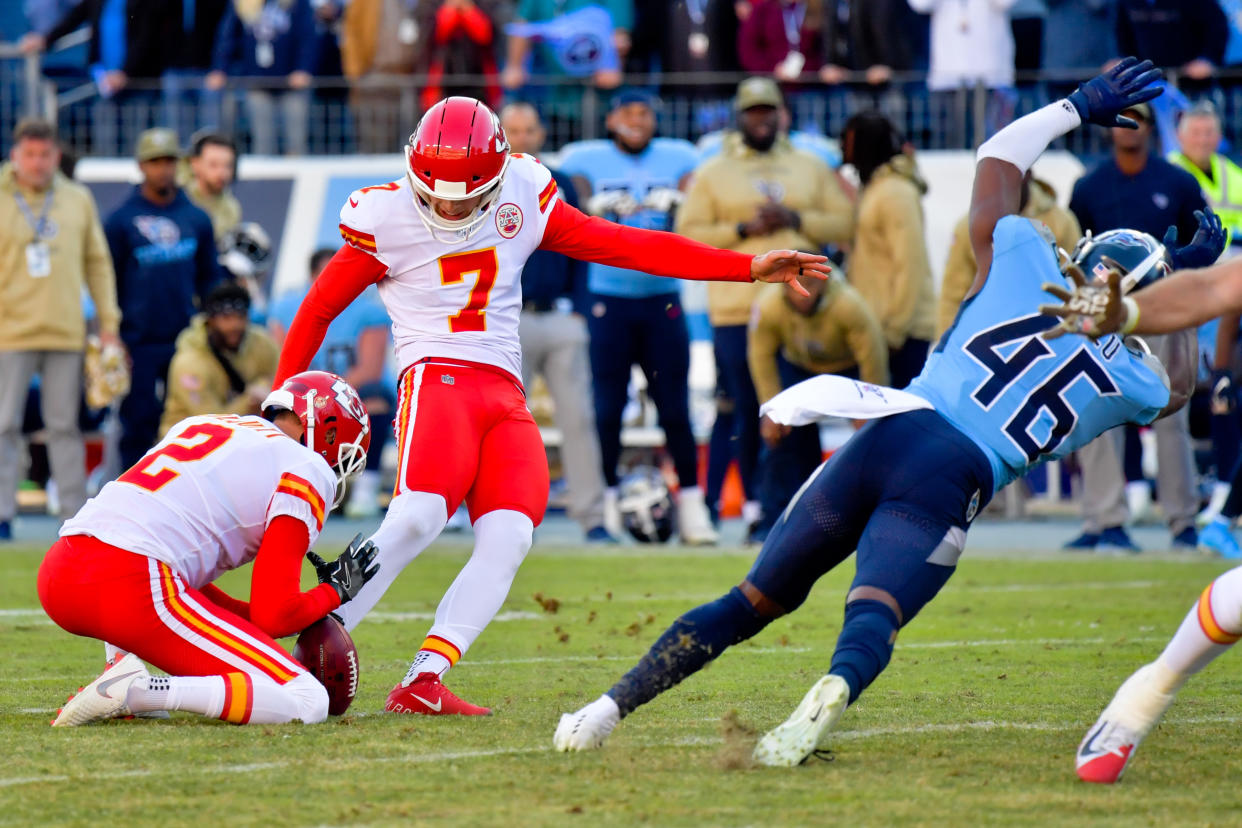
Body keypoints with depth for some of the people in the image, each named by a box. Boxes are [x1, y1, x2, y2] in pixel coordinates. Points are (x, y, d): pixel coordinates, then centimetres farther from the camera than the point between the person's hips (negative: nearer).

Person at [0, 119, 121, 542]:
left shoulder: (78, 200, 9)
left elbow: (98, 264, 13)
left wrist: (109, 323, 8)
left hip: (66, 332, 2)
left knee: (66, 425, 6)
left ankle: (77, 511, 9)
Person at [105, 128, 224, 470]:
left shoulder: (196, 219, 9)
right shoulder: (121, 220, 0)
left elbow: (209, 278, 14)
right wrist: (112, 337, -4)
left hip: (185, 339, 3)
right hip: (138, 345, -3)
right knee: (138, 425, -1)